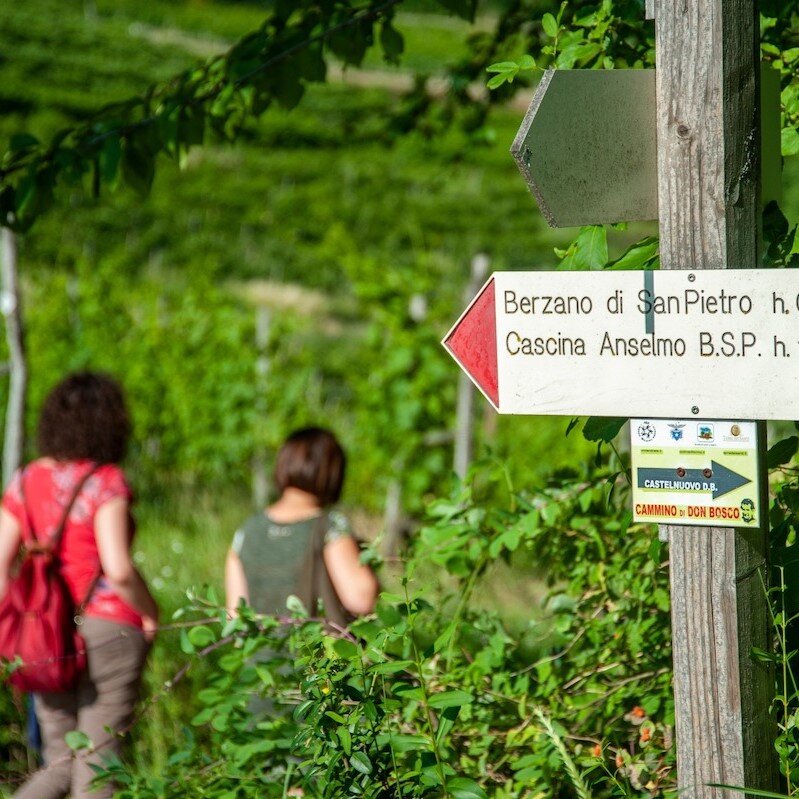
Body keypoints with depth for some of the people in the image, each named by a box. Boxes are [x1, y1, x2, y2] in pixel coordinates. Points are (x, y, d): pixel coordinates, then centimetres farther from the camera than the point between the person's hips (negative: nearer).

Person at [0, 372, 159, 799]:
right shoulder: (105, 482, -10)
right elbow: (118, 569, -19)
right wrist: (150, 614, -2)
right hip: (106, 630, -5)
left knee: (60, 764, 13)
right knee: (96, 764, 2)